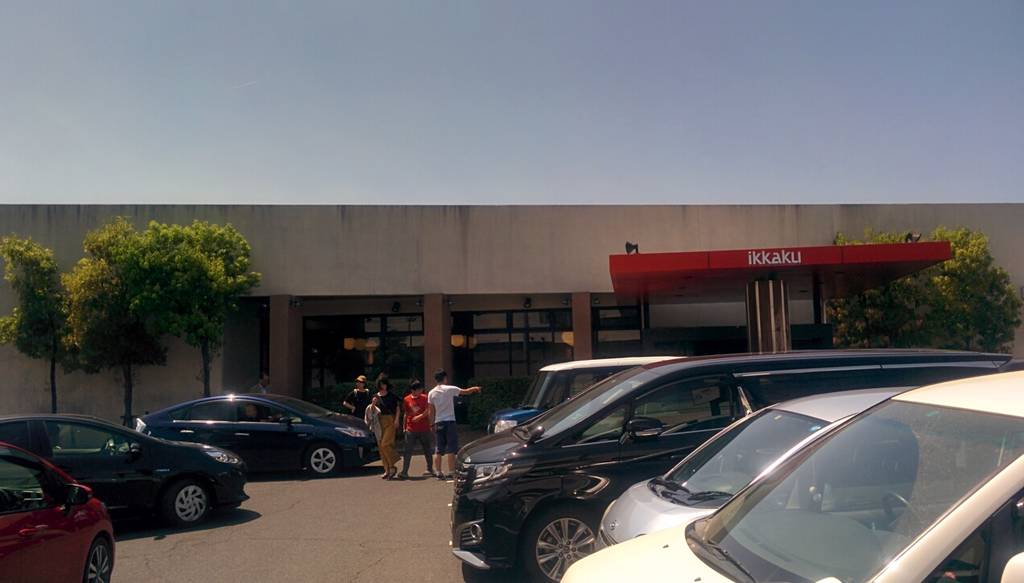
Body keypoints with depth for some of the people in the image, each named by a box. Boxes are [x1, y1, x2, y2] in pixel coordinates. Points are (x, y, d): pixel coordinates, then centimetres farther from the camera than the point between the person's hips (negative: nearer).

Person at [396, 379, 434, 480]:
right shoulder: (406, 400, 4)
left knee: (427, 450, 10)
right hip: (411, 429, 0)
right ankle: (404, 472, -5)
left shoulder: (424, 398, 1)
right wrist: (404, 426, 12)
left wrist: (420, 416, -20)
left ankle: (430, 469, 24)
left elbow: (427, 411, -5)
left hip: (424, 429, 0)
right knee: (407, 451, -5)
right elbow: (405, 414, 12)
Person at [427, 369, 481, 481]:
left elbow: (432, 411, 6)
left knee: (438, 450, 8)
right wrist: (475, 388, 19)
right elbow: (465, 392, 1)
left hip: (438, 423, 5)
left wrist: (432, 424, 12)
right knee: (451, 449, -3)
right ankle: (451, 473, -6)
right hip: (449, 421, -4)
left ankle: (439, 473, 9)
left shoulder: (431, 393, 5)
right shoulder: (449, 389, -7)